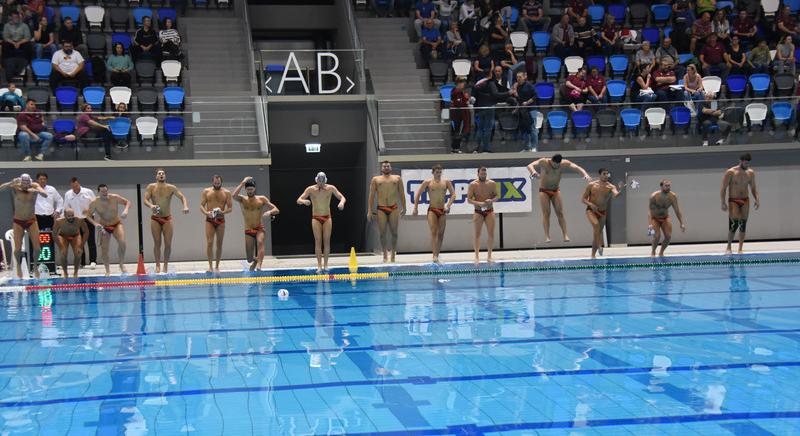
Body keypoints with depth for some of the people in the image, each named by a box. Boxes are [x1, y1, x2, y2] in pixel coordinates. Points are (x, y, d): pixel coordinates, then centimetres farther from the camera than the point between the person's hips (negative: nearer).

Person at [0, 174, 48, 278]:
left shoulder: (34, 186, -10)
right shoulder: (15, 187, -14)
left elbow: (45, 195, -25)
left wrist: (36, 191, -44)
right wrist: (12, 183, -43)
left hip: (31, 221, 1)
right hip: (18, 222, -1)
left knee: (37, 247, -4)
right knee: (18, 248, -6)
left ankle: (35, 266, 23)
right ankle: (19, 265, 24)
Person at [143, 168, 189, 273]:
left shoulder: (171, 188, -1)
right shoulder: (151, 187, -2)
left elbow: (182, 197, -6)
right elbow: (145, 200, -10)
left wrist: (185, 206, -27)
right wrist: (151, 206, -33)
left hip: (167, 218, 0)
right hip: (155, 219, 0)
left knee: (168, 244, -2)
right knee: (157, 243, 0)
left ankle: (166, 265, 12)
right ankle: (158, 265, 9)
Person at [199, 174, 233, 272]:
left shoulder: (226, 193, 3)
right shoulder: (206, 192, 4)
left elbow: (230, 207, 1)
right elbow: (201, 205, 0)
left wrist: (223, 212, -20)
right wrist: (206, 213, -21)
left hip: (221, 220, 1)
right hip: (209, 220, -1)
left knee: (219, 244, 4)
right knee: (209, 243, -12)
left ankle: (217, 266, 13)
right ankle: (210, 266, -10)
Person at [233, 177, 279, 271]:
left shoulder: (262, 199, 4)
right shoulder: (242, 199, 3)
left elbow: (276, 210, 0)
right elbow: (233, 195, -20)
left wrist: (269, 213, -23)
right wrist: (242, 183, -16)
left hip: (260, 229, -1)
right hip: (248, 231, 1)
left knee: (260, 243, -35)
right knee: (249, 259, -1)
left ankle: (259, 264, -48)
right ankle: (255, 260, 35)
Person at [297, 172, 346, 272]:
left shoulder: (331, 188, -6)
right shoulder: (311, 189, -8)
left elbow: (342, 198, -7)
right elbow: (298, 200, -12)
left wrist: (342, 202, -32)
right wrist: (304, 201, -36)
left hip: (327, 217, 1)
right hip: (316, 218, -1)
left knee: (327, 241, -1)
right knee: (318, 241, -5)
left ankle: (325, 264, 4)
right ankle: (319, 265, -4)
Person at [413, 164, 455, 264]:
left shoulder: (446, 182, 5)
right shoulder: (428, 182, -1)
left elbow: (453, 194, 4)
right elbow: (417, 194, 1)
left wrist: (448, 205, -10)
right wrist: (415, 208, -4)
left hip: (442, 211, 3)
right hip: (432, 210, -3)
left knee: (441, 234, 5)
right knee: (433, 233, -16)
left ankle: (437, 256, 14)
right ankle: (434, 256, -25)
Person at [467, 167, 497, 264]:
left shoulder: (492, 183, -1)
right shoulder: (473, 185, -7)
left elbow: (496, 196, 6)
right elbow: (469, 199, -7)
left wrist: (491, 200, -16)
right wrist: (478, 203, -23)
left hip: (489, 211, 2)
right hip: (478, 211, -2)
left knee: (491, 233, -1)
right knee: (477, 234, -1)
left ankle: (489, 256, 7)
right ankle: (477, 256, 5)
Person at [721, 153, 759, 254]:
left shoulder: (751, 173, 4)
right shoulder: (730, 172, -9)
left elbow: (753, 188, 13)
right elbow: (723, 189, -8)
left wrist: (756, 199, -2)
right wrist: (723, 203, -16)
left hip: (745, 201, 4)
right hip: (733, 201, -4)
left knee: (743, 225, 1)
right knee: (734, 223, -16)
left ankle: (740, 249, 8)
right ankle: (728, 247, -4)